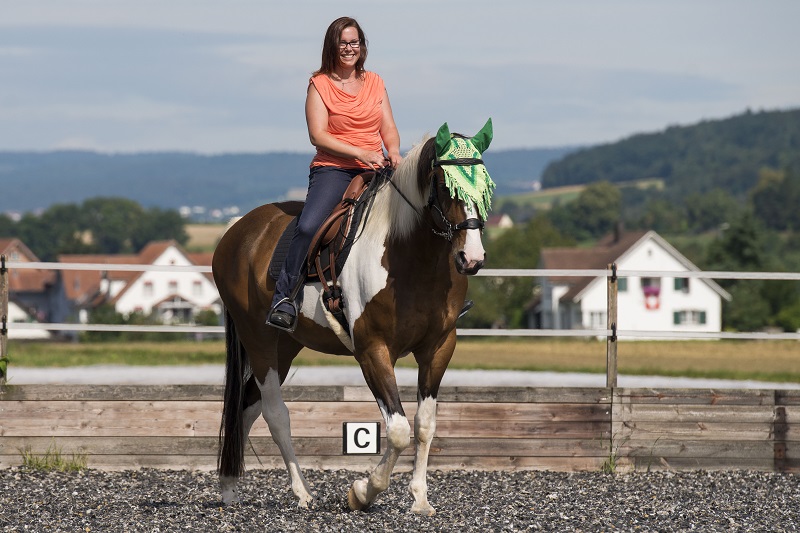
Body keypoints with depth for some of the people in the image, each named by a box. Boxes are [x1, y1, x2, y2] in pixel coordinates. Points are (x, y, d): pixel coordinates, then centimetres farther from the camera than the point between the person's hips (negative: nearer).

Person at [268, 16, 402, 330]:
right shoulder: (320, 85, 2)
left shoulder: (375, 83, 15)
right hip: (333, 168, -4)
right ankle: (284, 299, -21)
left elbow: (389, 129, 12)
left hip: (374, 170, 4)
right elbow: (318, 136, -8)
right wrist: (361, 153, -17)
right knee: (308, 227, -29)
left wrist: (393, 152, -11)